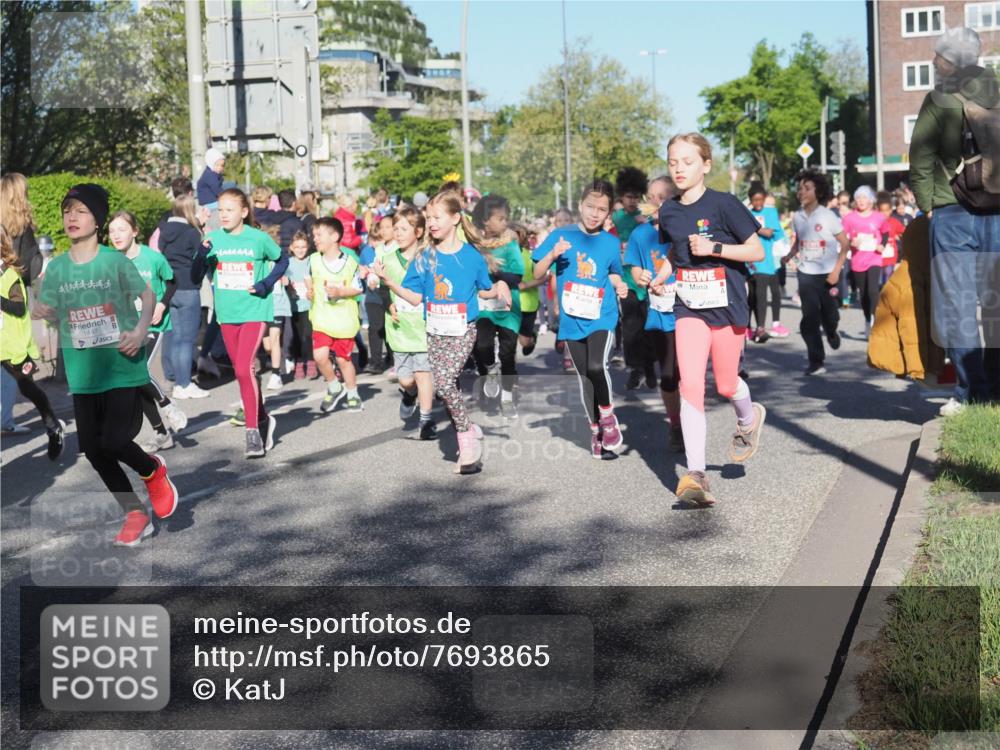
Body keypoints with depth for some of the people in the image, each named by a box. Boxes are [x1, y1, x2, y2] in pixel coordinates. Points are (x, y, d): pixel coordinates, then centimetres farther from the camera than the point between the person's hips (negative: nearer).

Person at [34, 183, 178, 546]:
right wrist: (42, 312, -14)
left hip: (123, 368, -5)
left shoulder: (115, 261, -8)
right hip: (83, 374, 5)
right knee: (92, 448, 6)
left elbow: (147, 295, 2)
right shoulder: (57, 267, 2)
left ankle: (153, 470, 20)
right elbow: (51, 312, 9)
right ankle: (134, 514, 23)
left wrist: (141, 330, -14)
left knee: (114, 441, -15)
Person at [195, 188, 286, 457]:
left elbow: (282, 260, 9)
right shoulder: (213, 239, 0)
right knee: (242, 372, 14)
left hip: (255, 312, -4)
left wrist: (267, 283, -7)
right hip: (227, 314, 4)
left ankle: (253, 431, -9)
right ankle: (263, 419, 33)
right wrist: (202, 253, -24)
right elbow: (195, 272, -5)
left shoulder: (258, 238, -6)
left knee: (244, 369, -17)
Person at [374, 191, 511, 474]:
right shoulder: (424, 258, 3)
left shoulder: (471, 256, -4)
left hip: (463, 331, -4)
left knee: (444, 381, -21)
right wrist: (388, 281, -8)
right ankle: (470, 432, 23)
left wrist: (500, 287, -12)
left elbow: (483, 291, 8)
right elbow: (415, 297, 4)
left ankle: (467, 440, -5)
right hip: (436, 332, 4)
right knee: (447, 387, 5)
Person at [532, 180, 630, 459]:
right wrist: (552, 255, -16)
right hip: (572, 320, 1)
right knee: (584, 378, 7)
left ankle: (608, 416, 2)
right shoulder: (561, 236, 0)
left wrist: (619, 285, 1)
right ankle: (596, 430, 24)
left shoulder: (611, 243, 4)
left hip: (602, 318, -1)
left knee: (596, 366, -23)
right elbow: (538, 273, 1)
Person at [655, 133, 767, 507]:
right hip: (689, 308, 3)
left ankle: (748, 419, 47)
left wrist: (714, 247, -21)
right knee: (690, 386, -11)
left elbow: (757, 251, -10)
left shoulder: (723, 205, -11)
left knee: (726, 385, 10)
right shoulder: (669, 211, 5)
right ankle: (695, 475, -13)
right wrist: (660, 276, 5)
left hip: (727, 306, -3)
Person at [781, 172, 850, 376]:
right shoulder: (797, 217, 3)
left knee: (830, 315, 5)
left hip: (827, 274, -2)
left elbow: (845, 244, -4)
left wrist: (837, 270, -13)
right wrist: (789, 256, 1)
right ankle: (816, 362, 0)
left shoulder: (828, 216, -8)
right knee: (810, 318, -5)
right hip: (806, 274, 2)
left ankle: (831, 333, 42)